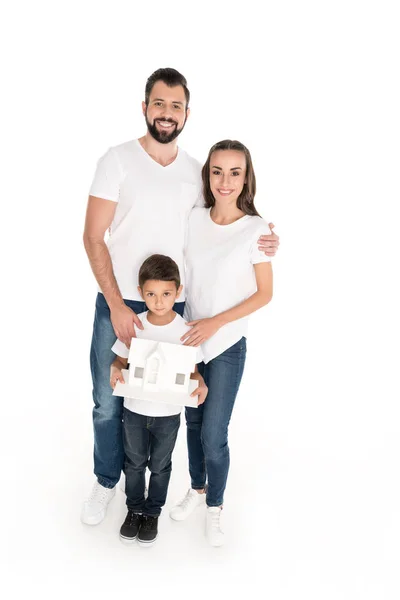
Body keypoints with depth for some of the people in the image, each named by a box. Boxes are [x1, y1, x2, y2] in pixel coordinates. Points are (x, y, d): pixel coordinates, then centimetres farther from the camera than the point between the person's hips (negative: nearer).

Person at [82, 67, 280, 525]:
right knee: (109, 402, 9)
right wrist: (117, 306, -14)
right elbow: (93, 238, -9)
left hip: (173, 307, 3)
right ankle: (106, 482, 33)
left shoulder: (196, 172, 4)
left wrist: (259, 244, -4)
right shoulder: (118, 160, -7)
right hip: (117, 304, -2)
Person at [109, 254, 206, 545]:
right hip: (135, 409, 2)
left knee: (160, 465, 18)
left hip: (168, 413, -1)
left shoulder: (185, 330, -15)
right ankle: (135, 508, 42)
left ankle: (153, 512, 39)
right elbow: (121, 359, -1)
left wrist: (201, 383, -26)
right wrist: (116, 370, -23)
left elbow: (192, 368, -5)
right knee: (134, 463, 20)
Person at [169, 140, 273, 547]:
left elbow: (264, 293, -8)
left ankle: (215, 506, 26)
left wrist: (215, 322, -15)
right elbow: (181, 274, 9)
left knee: (213, 435, 0)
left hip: (228, 344, -4)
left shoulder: (255, 229, -11)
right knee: (193, 422, 17)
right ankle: (197, 488, 41)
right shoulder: (194, 219, -1)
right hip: (190, 337, 4)